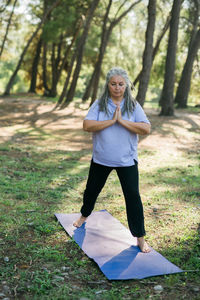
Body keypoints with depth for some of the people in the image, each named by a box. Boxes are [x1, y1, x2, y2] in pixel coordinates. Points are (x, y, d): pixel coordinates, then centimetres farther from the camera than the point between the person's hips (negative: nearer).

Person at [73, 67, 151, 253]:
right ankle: (84, 215, 49)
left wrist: (122, 121, -22)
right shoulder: (99, 104, -3)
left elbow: (146, 129, -15)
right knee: (92, 190, 19)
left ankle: (140, 238, 8)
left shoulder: (133, 106, -4)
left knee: (133, 196, -3)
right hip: (101, 159, 2)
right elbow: (87, 126, -17)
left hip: (127, 160, -1)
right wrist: (111, 120, -22)